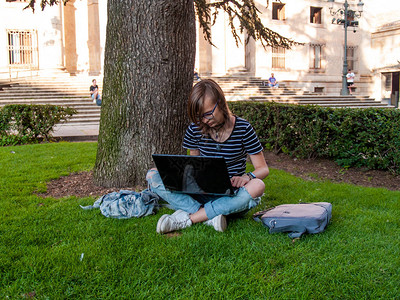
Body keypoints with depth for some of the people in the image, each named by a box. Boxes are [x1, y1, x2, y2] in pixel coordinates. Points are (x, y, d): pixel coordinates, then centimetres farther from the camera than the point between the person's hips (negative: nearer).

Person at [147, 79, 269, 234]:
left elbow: (263, 168, -2)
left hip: (231, 197, -2)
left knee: (257, 186, -37)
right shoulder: (195, 129, 1)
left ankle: (186, 218, -30)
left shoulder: (242, 128, -5)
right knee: (153, 175, -16)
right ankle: (210, 216, -30)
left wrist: (246, 177, -25)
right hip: (201, 193, 2)